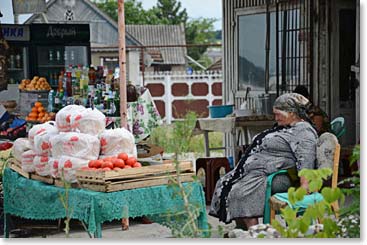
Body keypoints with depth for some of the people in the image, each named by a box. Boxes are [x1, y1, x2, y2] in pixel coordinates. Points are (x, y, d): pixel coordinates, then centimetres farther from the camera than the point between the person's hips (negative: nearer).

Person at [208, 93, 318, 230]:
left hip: (271, 175, -11)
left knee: (239, 192, -25)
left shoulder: (303, 131, -12)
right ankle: (241, 229, 2)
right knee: (224, 184, 2)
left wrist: (304, 187, -34)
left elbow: (306, 161, -24)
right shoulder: (283, 127, 21)